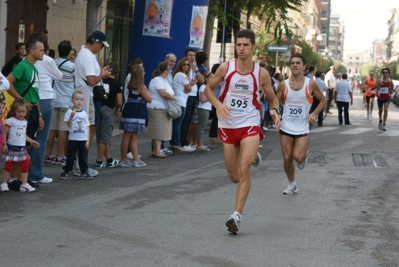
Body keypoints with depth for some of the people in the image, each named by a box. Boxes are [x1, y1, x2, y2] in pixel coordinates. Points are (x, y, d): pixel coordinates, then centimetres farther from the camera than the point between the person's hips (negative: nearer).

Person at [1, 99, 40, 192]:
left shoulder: (25, 122, 10)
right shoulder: (10, 120, -9)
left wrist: (31, 141, 20)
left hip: (22, 148, 6)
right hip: (12, 147, -6)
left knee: (25, 166, 4)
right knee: (8, 166, 2)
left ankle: (24, 184, 10)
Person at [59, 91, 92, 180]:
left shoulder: (84, 113, 6)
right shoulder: (69, 112, -2)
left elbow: (87, 127, 8)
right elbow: (68, 124, -10)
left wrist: (88, 140, 3)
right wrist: (72, 116, -26)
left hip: (83, 139, 2)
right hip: (73, 138, -2)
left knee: (83, 156, 7)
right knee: (70, 156, 3)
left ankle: (84, 171, 14)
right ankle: (66, 171, 12)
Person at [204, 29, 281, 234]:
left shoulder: (261, 73, -4)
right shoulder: (226, 68, -4)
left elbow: (272, 97, 10)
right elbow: (208, 89, 5)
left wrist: (274, 110, -13)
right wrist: (218, 104, -15)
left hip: (250, 126, -2)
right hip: (228, 126, 2)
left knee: (244, 170, -19)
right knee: (234, 176, 10)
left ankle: (237, 215, -16)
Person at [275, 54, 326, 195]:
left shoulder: (311, 84, -5)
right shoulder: (283, 85, -2)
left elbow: (323, 100, 5)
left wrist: (314, 114, -9)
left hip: (302, 128, -2)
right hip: (286, 127, 2)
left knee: (298, 157, -16)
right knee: (287, 158, 4)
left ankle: (303, 158, 21)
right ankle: (292, 184, 25)